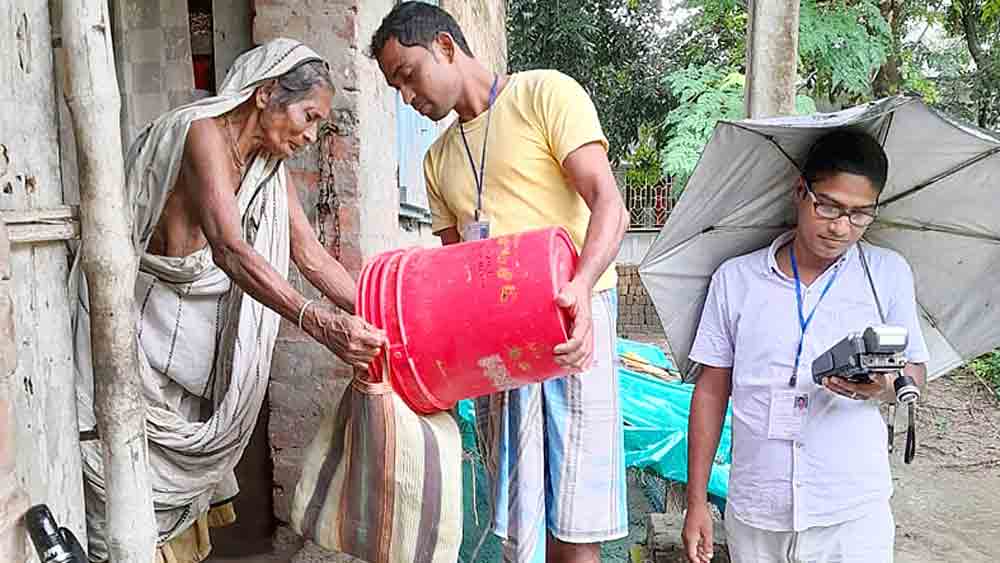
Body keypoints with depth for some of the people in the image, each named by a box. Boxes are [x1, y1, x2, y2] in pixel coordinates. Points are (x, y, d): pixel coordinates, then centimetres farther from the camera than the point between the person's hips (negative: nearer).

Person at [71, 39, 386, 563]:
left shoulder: (270, 164, 4)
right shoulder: (201, 131, -22)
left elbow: (312, 257, -2)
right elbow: (231, 251, -35)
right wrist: (319, 323, -45)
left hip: (197, 338, 8)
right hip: (137, 326, -7)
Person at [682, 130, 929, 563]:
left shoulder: (889, 275, 1)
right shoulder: (734, 279, 0)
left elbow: (916, 372, 8)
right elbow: (711, 390, 3)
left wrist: (884, 386, -17)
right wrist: (696, 502, 3)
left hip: (853, 518, 0)